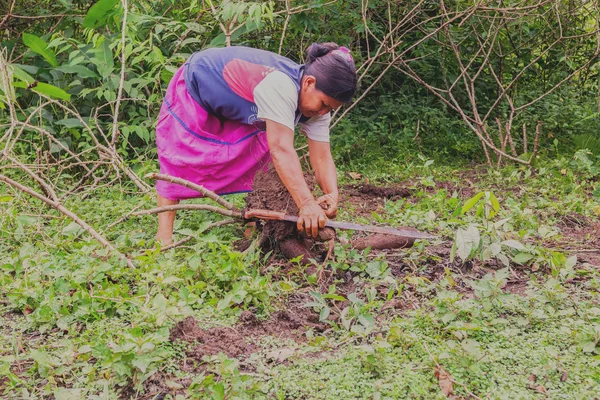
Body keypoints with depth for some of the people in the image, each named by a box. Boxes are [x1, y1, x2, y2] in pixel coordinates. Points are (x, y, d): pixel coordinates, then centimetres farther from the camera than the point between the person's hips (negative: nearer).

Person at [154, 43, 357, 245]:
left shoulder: (317, 104, -18)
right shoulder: (280, 86, -44)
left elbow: (322, 157, -20)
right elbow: (282, 149, -51)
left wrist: (332, 195, -40)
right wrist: (306, 204, -57)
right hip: (194, 90, -7)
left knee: (258, 156, -3)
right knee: (179, 160, -9)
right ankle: (164, 236, -6)